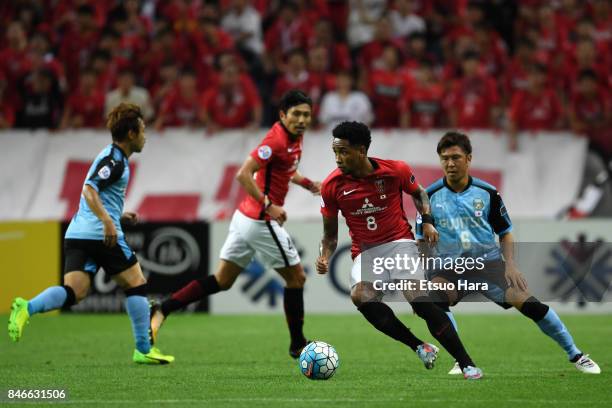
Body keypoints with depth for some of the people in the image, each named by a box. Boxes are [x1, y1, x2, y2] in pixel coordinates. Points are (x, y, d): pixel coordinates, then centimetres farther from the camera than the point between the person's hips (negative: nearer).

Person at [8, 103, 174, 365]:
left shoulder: (110, 156, 23)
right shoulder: (115, 160, -7)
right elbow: (89, 190, -20)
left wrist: (117, 216, 28)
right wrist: (108, 221, -30)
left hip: (77, 234, 8)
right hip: (103, 235, -8)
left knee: (73, 293, -5)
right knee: (136, 285, 5)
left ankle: (27, 308, -30)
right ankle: (143, 350, 7)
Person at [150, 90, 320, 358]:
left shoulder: (293, 138, 10)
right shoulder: (277, 140, -19)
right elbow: (244, 174, -25)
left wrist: (306, 183, 16)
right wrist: (269, 206, -26)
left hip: (245, 216, 9)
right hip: (261, 222, -9)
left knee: (222, 280, 11)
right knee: (296, 277, 5)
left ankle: (163, 309, 4)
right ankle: (298, 344, 16)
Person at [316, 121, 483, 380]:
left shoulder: (396, 170, -7)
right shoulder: (332, 186, -5)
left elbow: (418, 193, 15)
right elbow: (330, 234, 6)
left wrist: (427, 221, -1)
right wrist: (325, 258, -12)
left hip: (399, 242, -1)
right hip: (364, 252, 1)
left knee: (419, 299, -22)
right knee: (360, 295, -30)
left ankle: (466, 364, -13)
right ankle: (420, 348, -17)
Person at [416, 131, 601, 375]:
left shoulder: (487, 193, 0)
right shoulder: (430, 196, -1)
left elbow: (505, 233, 9)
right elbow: (422, 240, 4)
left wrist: (510, 264, -7)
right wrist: (423, 271, -10)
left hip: (488, 262, 0)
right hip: (449, 266, 0)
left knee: (527, 302, -16)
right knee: (435, 299, -31)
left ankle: (575, 355, -1)